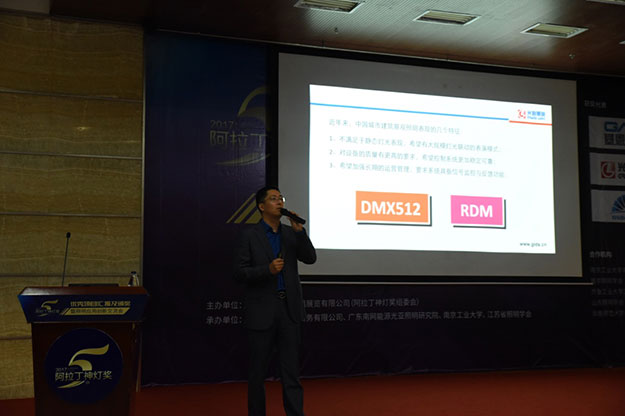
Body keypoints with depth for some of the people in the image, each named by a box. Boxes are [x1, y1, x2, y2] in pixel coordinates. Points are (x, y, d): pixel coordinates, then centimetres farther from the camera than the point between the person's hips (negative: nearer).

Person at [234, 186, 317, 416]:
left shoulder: (291, 233, 10)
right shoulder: (249, 236, -3)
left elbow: (310, 258, -1)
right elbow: (239, 273, -7)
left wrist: (299, 230, -12)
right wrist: (267, 269, -21)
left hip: (289, 309, 3)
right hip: (261, 311, -3)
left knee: (291, 369, 3)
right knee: (258, 371, 7)